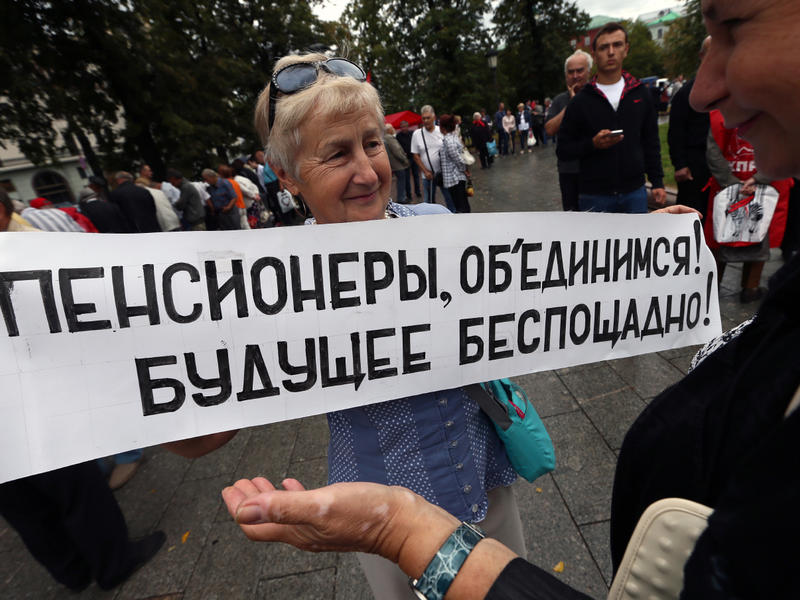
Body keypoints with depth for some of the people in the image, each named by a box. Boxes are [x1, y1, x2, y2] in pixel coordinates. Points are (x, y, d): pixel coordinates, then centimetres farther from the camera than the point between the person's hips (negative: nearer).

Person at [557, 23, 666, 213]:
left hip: (634, 192, 3)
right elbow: (563, 150, -1)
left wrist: (657, 182, 8)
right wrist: (593, 144, -18)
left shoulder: (640, 93, 9)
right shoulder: (581, 100, 0)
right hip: (594, 196, -3)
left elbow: (651, 142, 14)